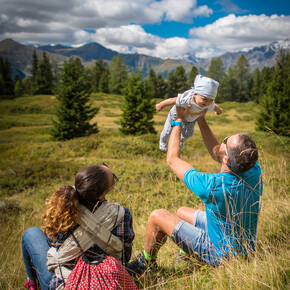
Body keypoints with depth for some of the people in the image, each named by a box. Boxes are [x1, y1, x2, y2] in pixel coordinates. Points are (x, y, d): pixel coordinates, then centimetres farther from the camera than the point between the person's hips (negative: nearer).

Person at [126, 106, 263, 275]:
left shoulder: (212, 186, -37)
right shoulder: (255, 171, -18)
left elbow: (172, 160, -18)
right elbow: (216, 153, 2)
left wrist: (179, 120, -10)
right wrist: (201, 120, 0)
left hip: (221, 255, -7)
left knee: (157, 216, -1)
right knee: (182, 212, 22)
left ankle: (146, 263, 24)